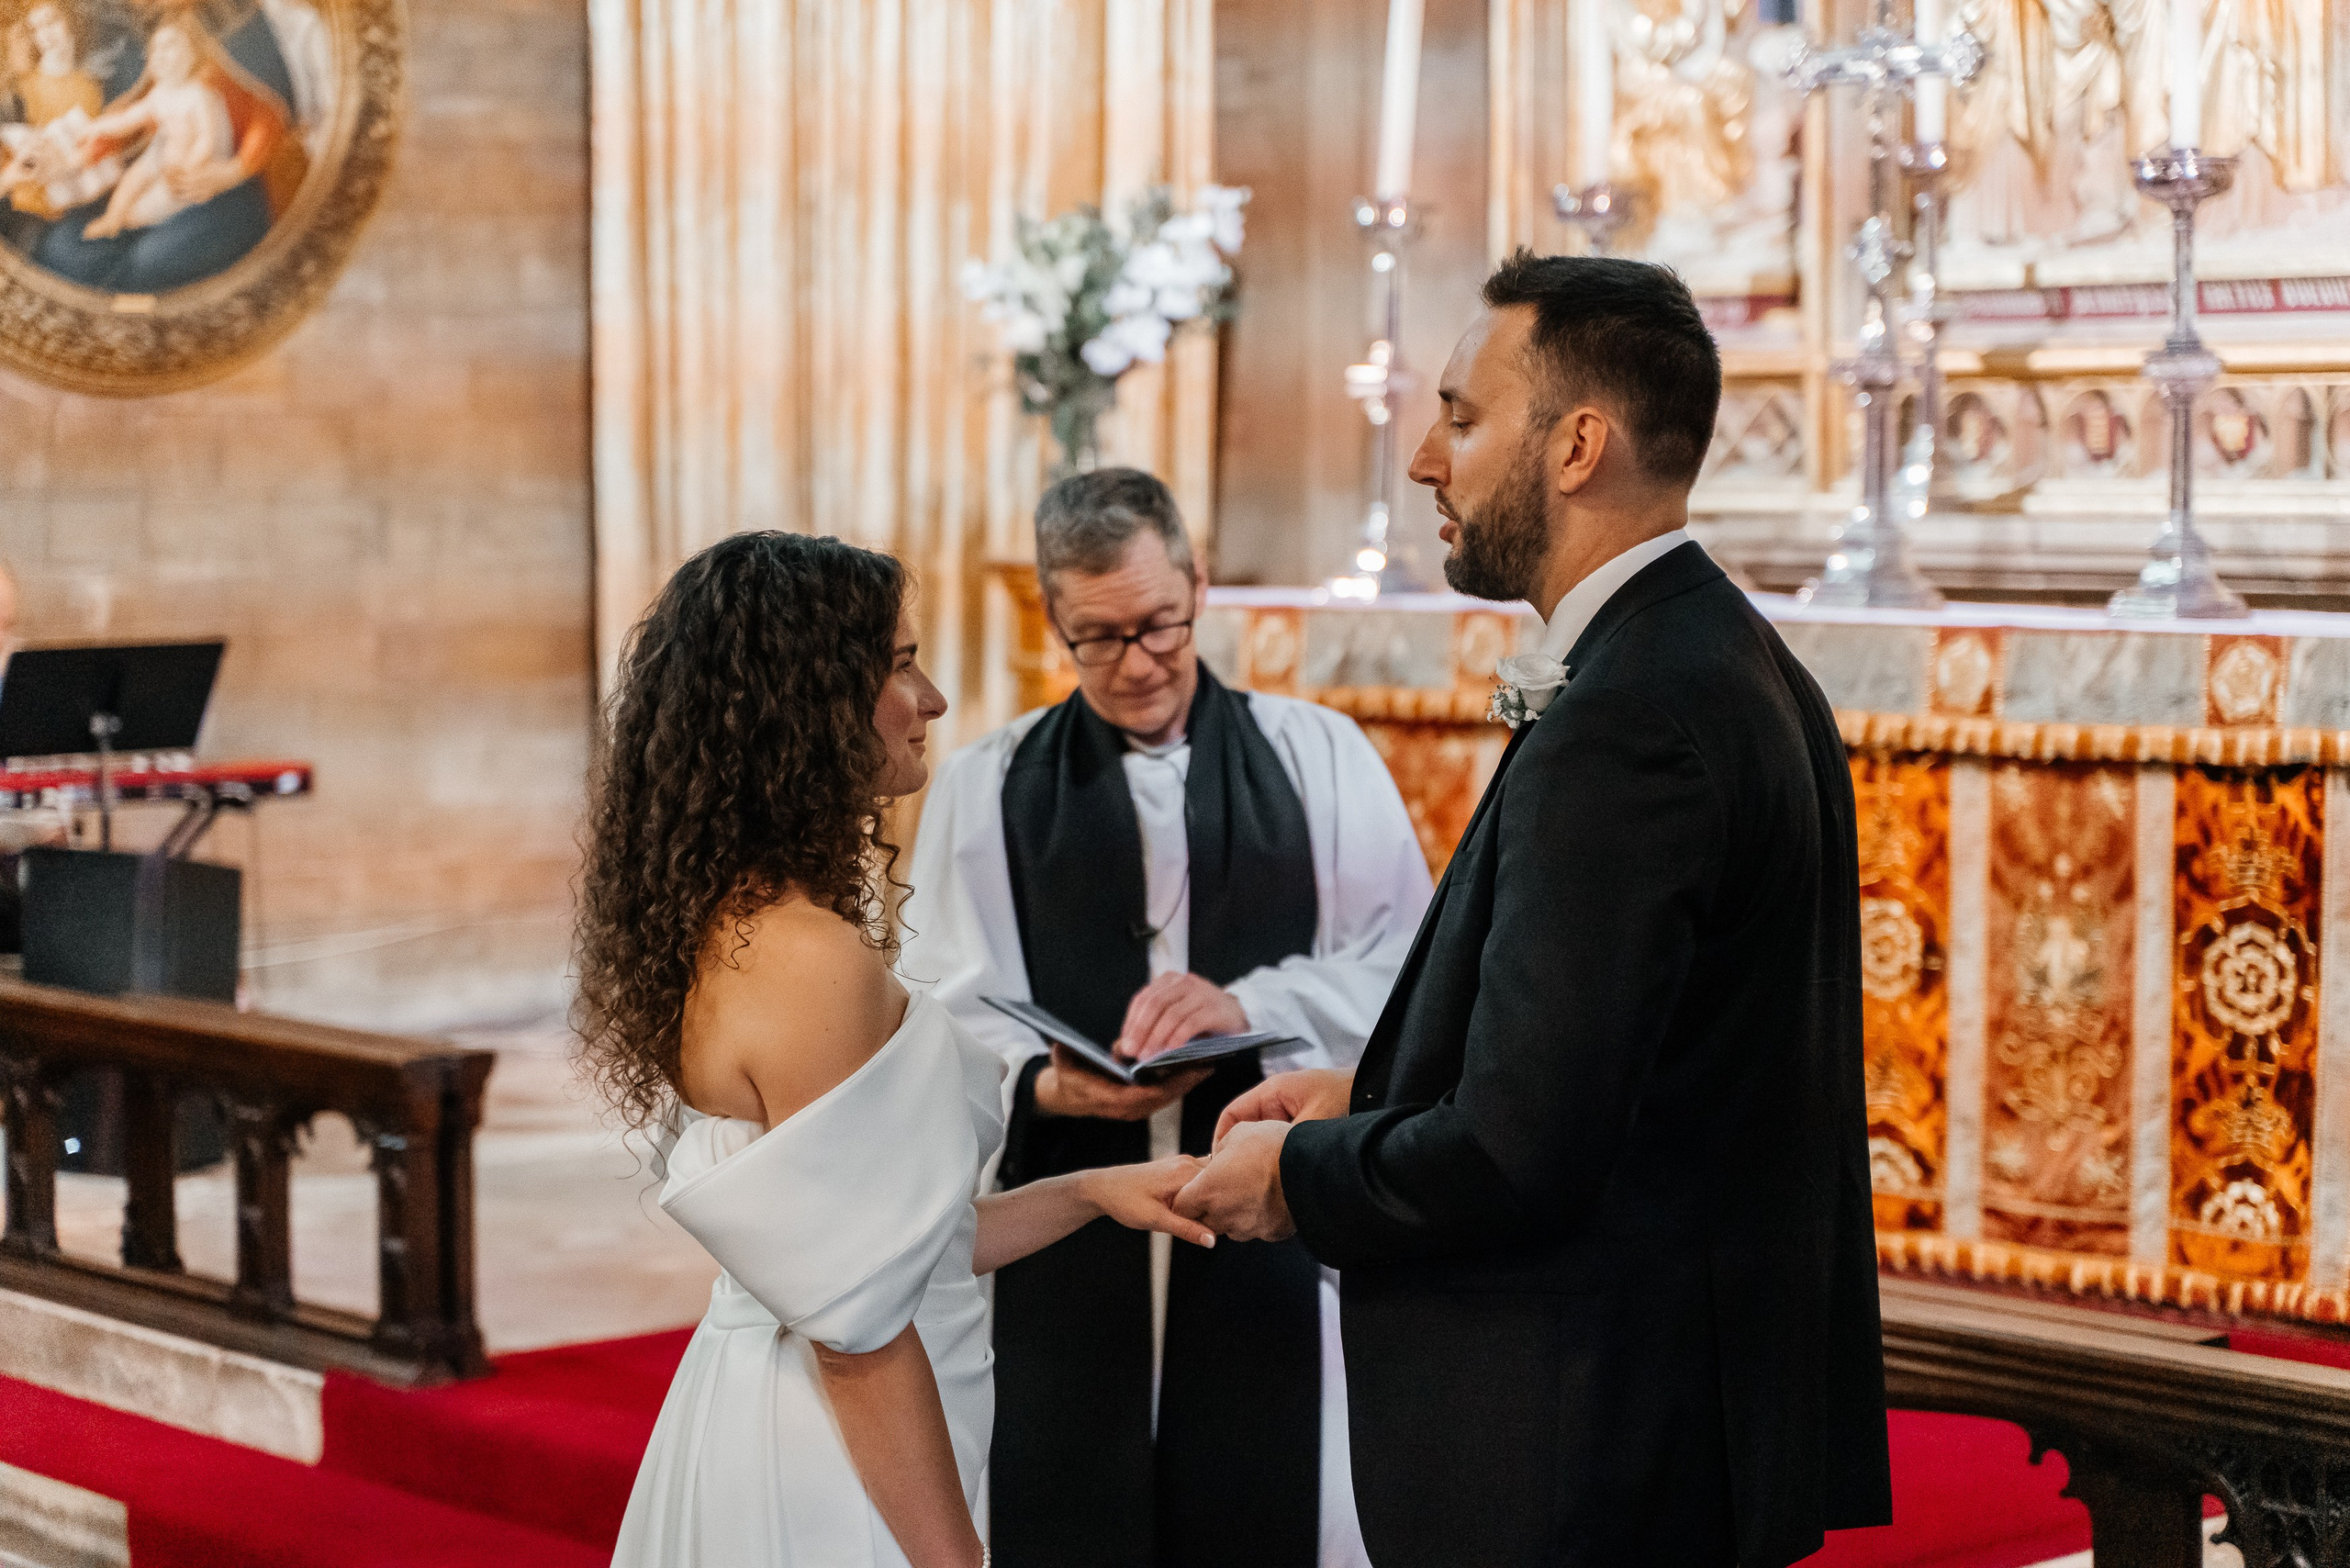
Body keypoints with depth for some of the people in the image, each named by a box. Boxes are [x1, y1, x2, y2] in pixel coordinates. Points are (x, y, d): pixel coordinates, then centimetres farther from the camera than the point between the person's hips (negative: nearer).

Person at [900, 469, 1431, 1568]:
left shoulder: (1319, 758, 9)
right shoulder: (986, 788, 9)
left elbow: (1403, 962, -2)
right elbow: (946, 1012, -1)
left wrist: (1248, 1005, -18)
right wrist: (1046, 1084, -21)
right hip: (1063, 1241, 0)